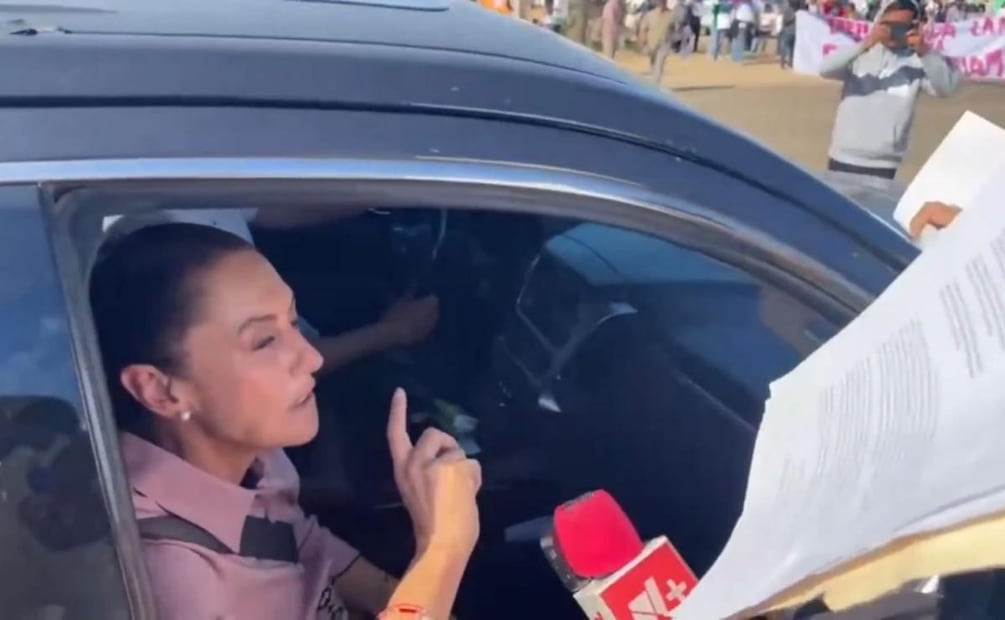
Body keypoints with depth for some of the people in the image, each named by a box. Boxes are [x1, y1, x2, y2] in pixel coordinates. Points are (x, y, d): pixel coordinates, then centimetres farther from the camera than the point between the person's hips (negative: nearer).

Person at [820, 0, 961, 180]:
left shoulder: (918, 61, 0)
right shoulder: (861, 53, 2)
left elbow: (946, 87, -14)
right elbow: (825, 69, -15)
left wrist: (925, 52, -26)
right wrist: (863, 45, -27)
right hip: (843, 157, 2)